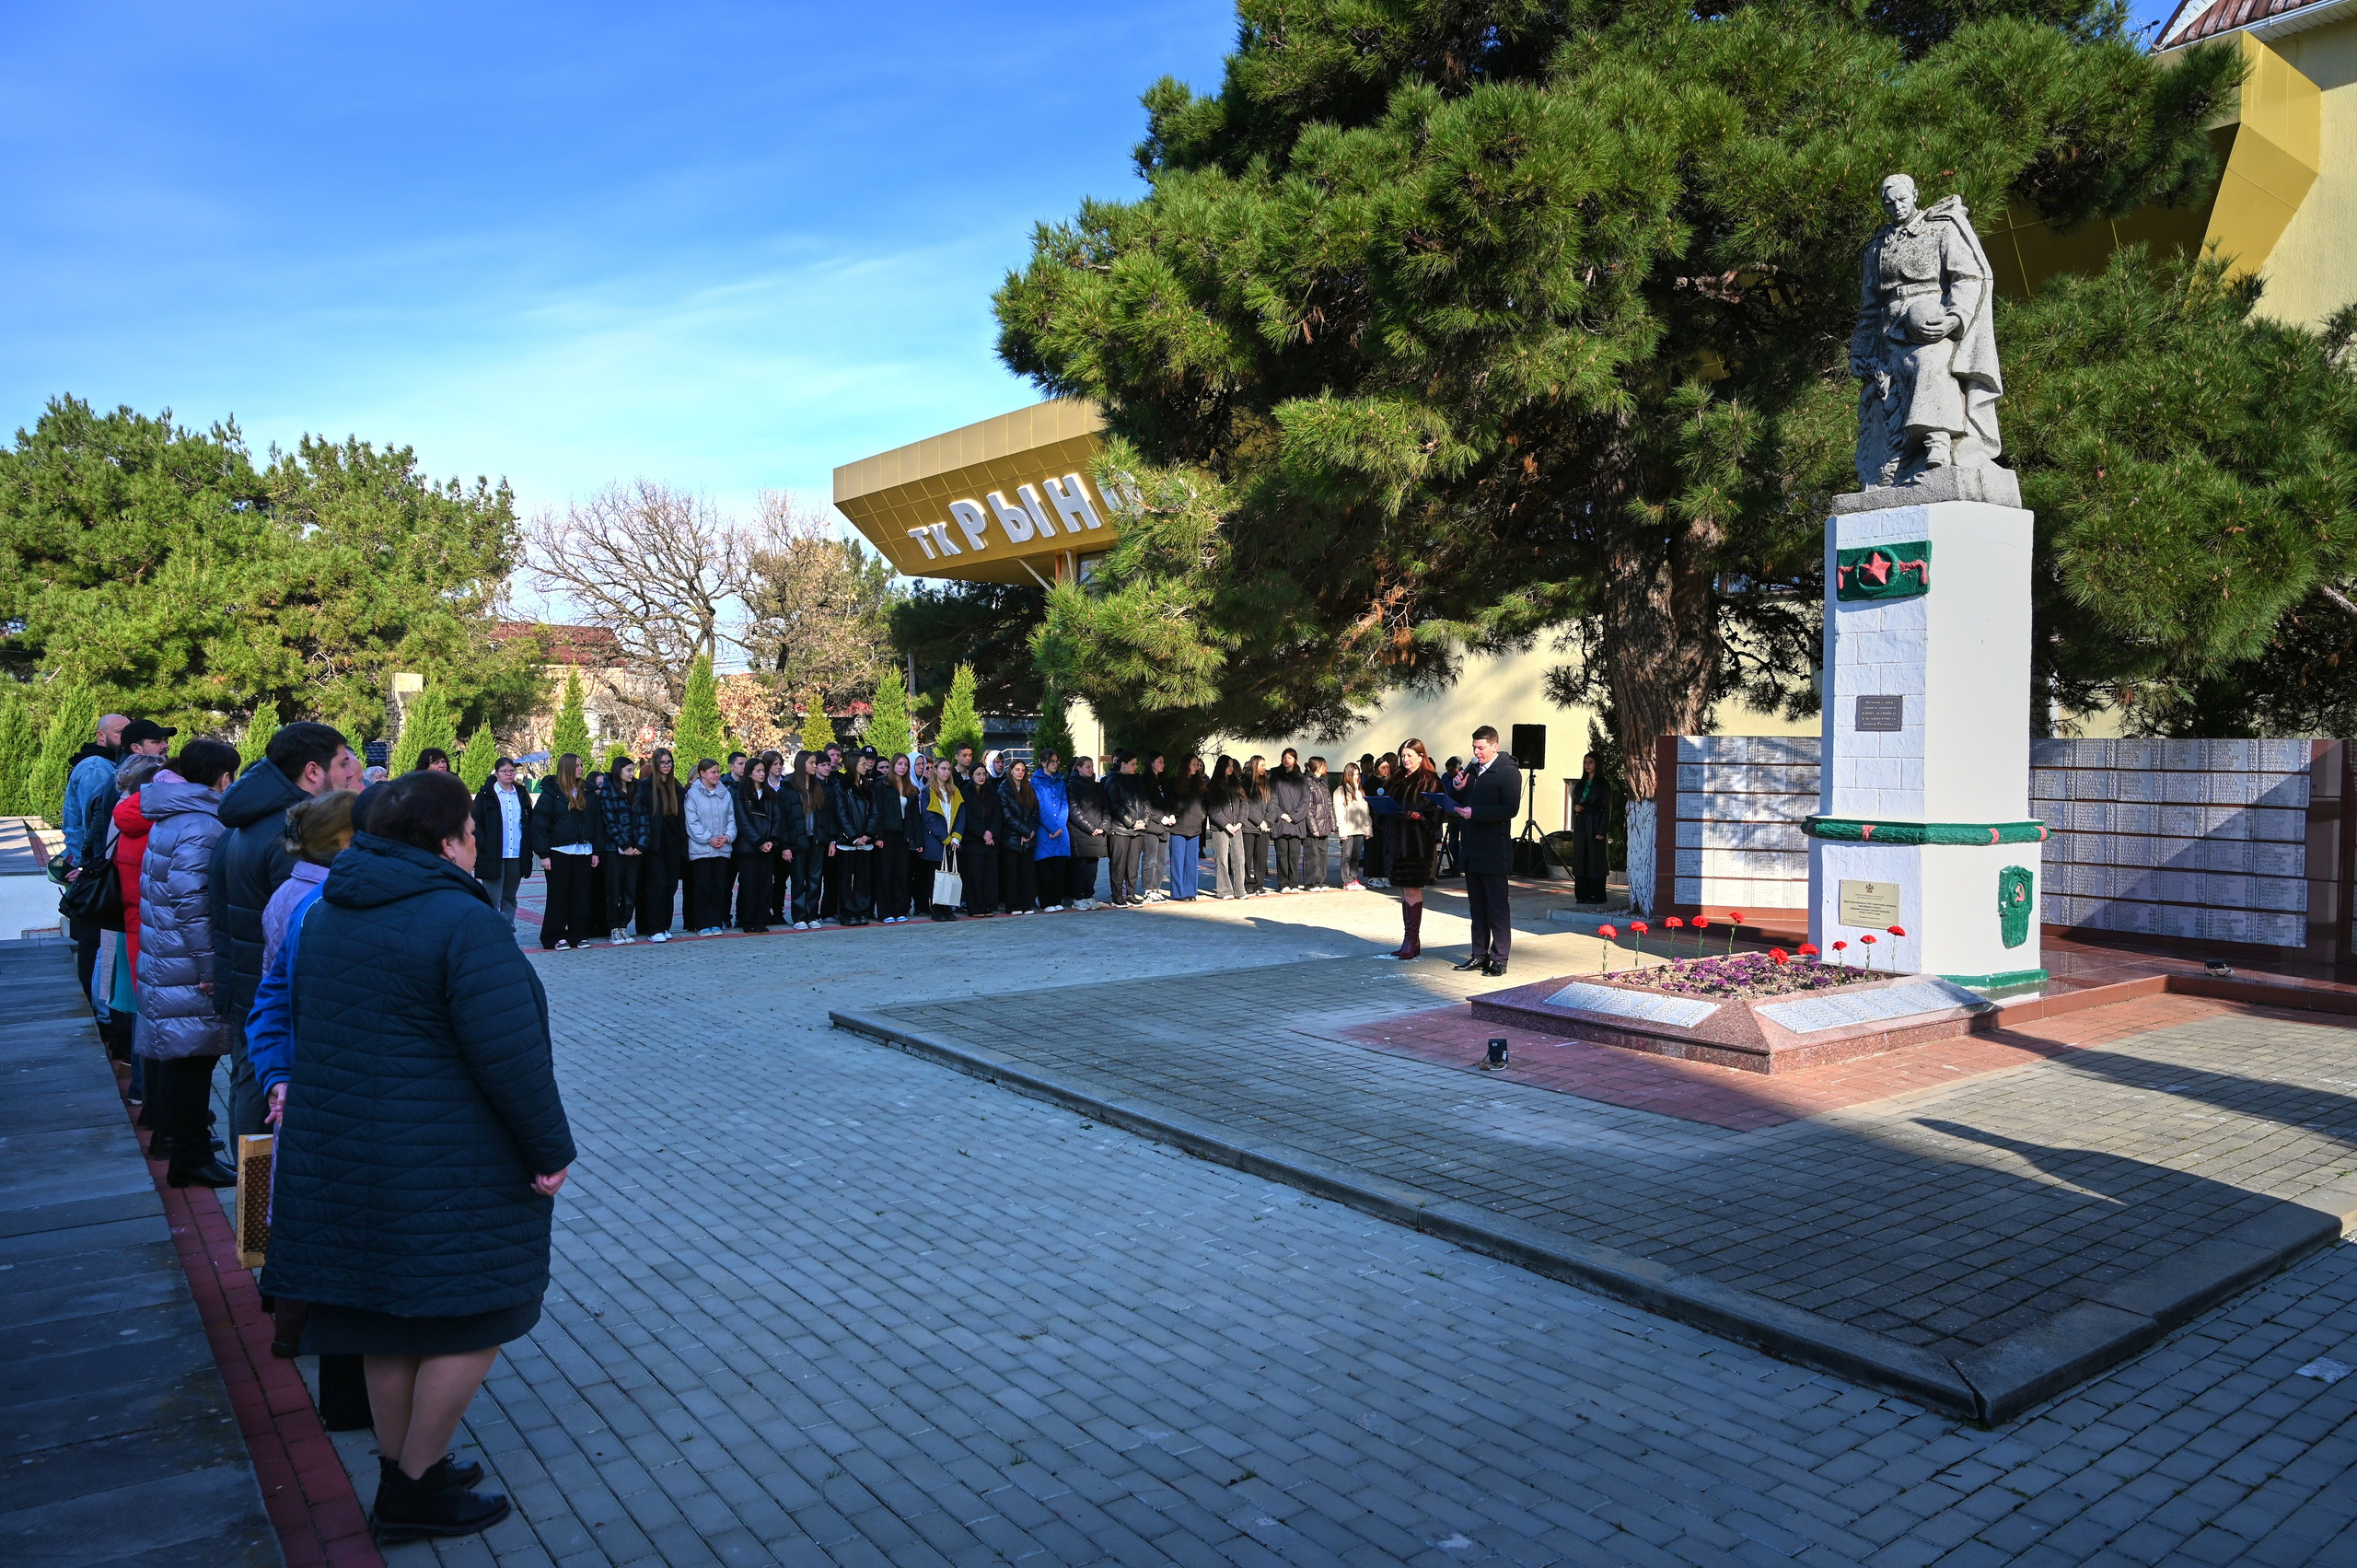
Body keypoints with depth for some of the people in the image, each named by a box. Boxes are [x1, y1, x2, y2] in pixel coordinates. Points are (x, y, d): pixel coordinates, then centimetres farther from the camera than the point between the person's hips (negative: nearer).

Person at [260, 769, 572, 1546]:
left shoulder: (328, 913, 8)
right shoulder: (463, 921, -20)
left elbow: (311, 1027, 18)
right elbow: (510, 1055, -23)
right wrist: (551, 1147, -12)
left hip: (342, 1153, 9)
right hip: (442, 1171, -9)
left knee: (391, 1318, 20)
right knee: (469, 1320, 7)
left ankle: (400, 1469, 33)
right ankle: (414, 1490, 16)